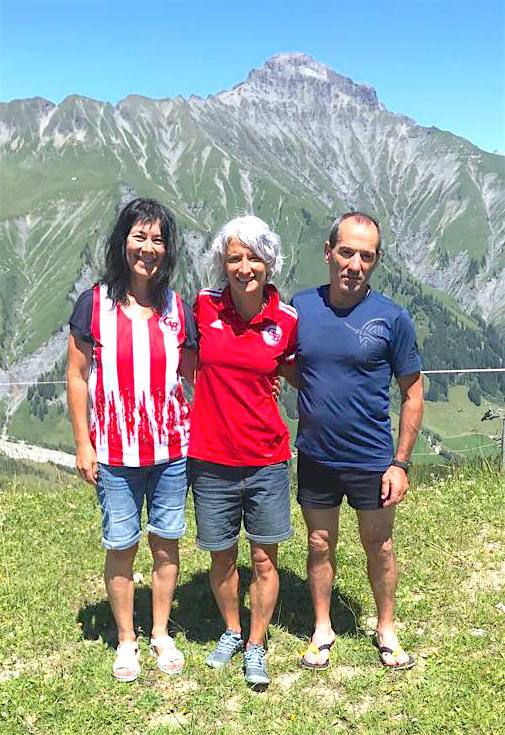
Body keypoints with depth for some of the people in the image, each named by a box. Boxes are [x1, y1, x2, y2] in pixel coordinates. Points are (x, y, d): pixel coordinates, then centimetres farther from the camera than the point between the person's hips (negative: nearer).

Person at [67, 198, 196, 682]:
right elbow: (77, 377, -1)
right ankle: (126, 639, 28)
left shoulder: (177, 308, 3)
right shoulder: (94, 303, -3)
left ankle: (161, 634, 30)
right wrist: (82, 443, -4)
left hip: (171, 447, 2)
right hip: (115, 452, -2)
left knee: (166, 542, 11)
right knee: (121, 546, 8)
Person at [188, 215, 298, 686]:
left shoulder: (286, 320, -6)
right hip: (211, 457, 1)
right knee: (221, 556, 15)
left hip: (267, 459, -1)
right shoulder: (204, 307, -5)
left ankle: (255, 647, 30)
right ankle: (231, 631, 40)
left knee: (264, 559, 9)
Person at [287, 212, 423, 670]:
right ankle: (322, 630, 36)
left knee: (379, 548, 14)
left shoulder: (391, 317, -11)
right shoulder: (301, 306, -4)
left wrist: (400, 463, -8)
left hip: (371, 460, -2)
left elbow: (413, 394, -5)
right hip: (315, 458, 2)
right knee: (320, 546, 16)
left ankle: (386, 629, 37)